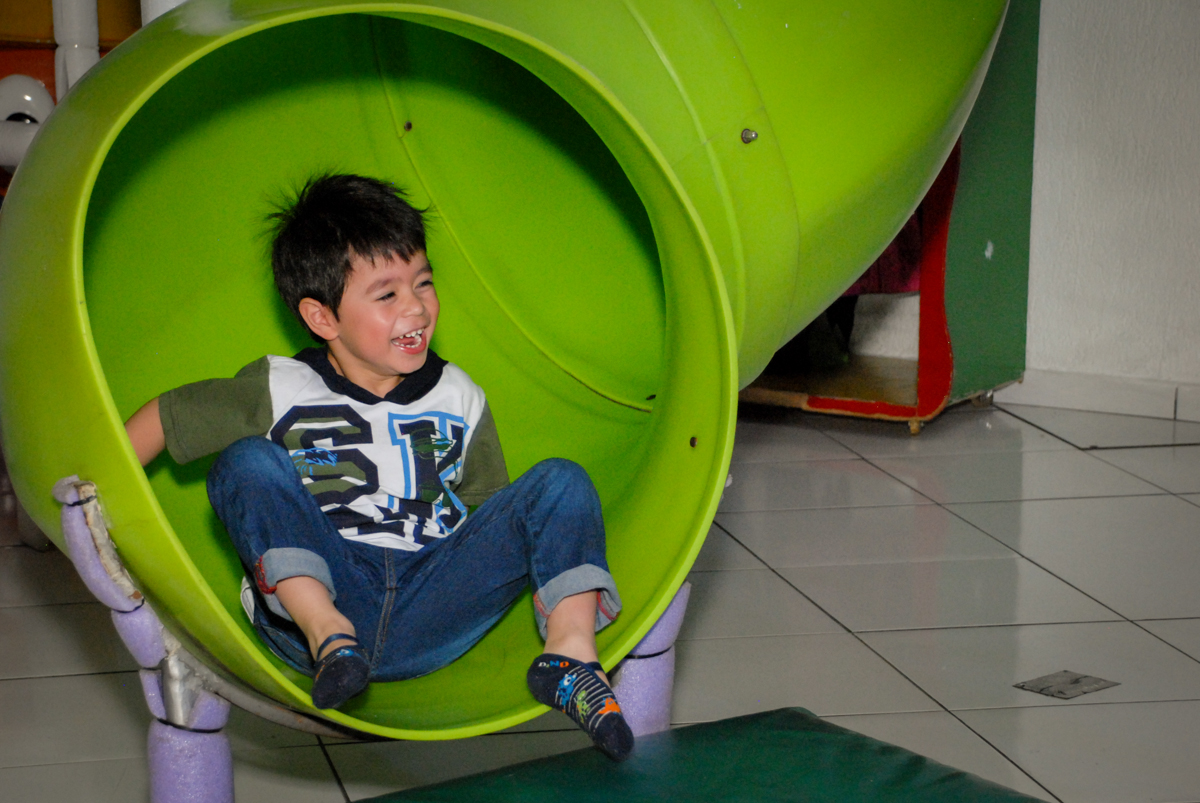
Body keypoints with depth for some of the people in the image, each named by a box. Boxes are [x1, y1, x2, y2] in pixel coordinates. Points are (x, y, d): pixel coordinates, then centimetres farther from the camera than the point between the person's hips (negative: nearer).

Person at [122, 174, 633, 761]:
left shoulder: (459, 400, 15)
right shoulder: (277, 393, 7)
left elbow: (489, 514, 21)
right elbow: (164, 419, 13)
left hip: (431, 614, 2)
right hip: (314, 598, -2)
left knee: (561, 483, -8)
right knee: (248, 461, -20)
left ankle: (571, 652, -28)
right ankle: (326, 632, -37)